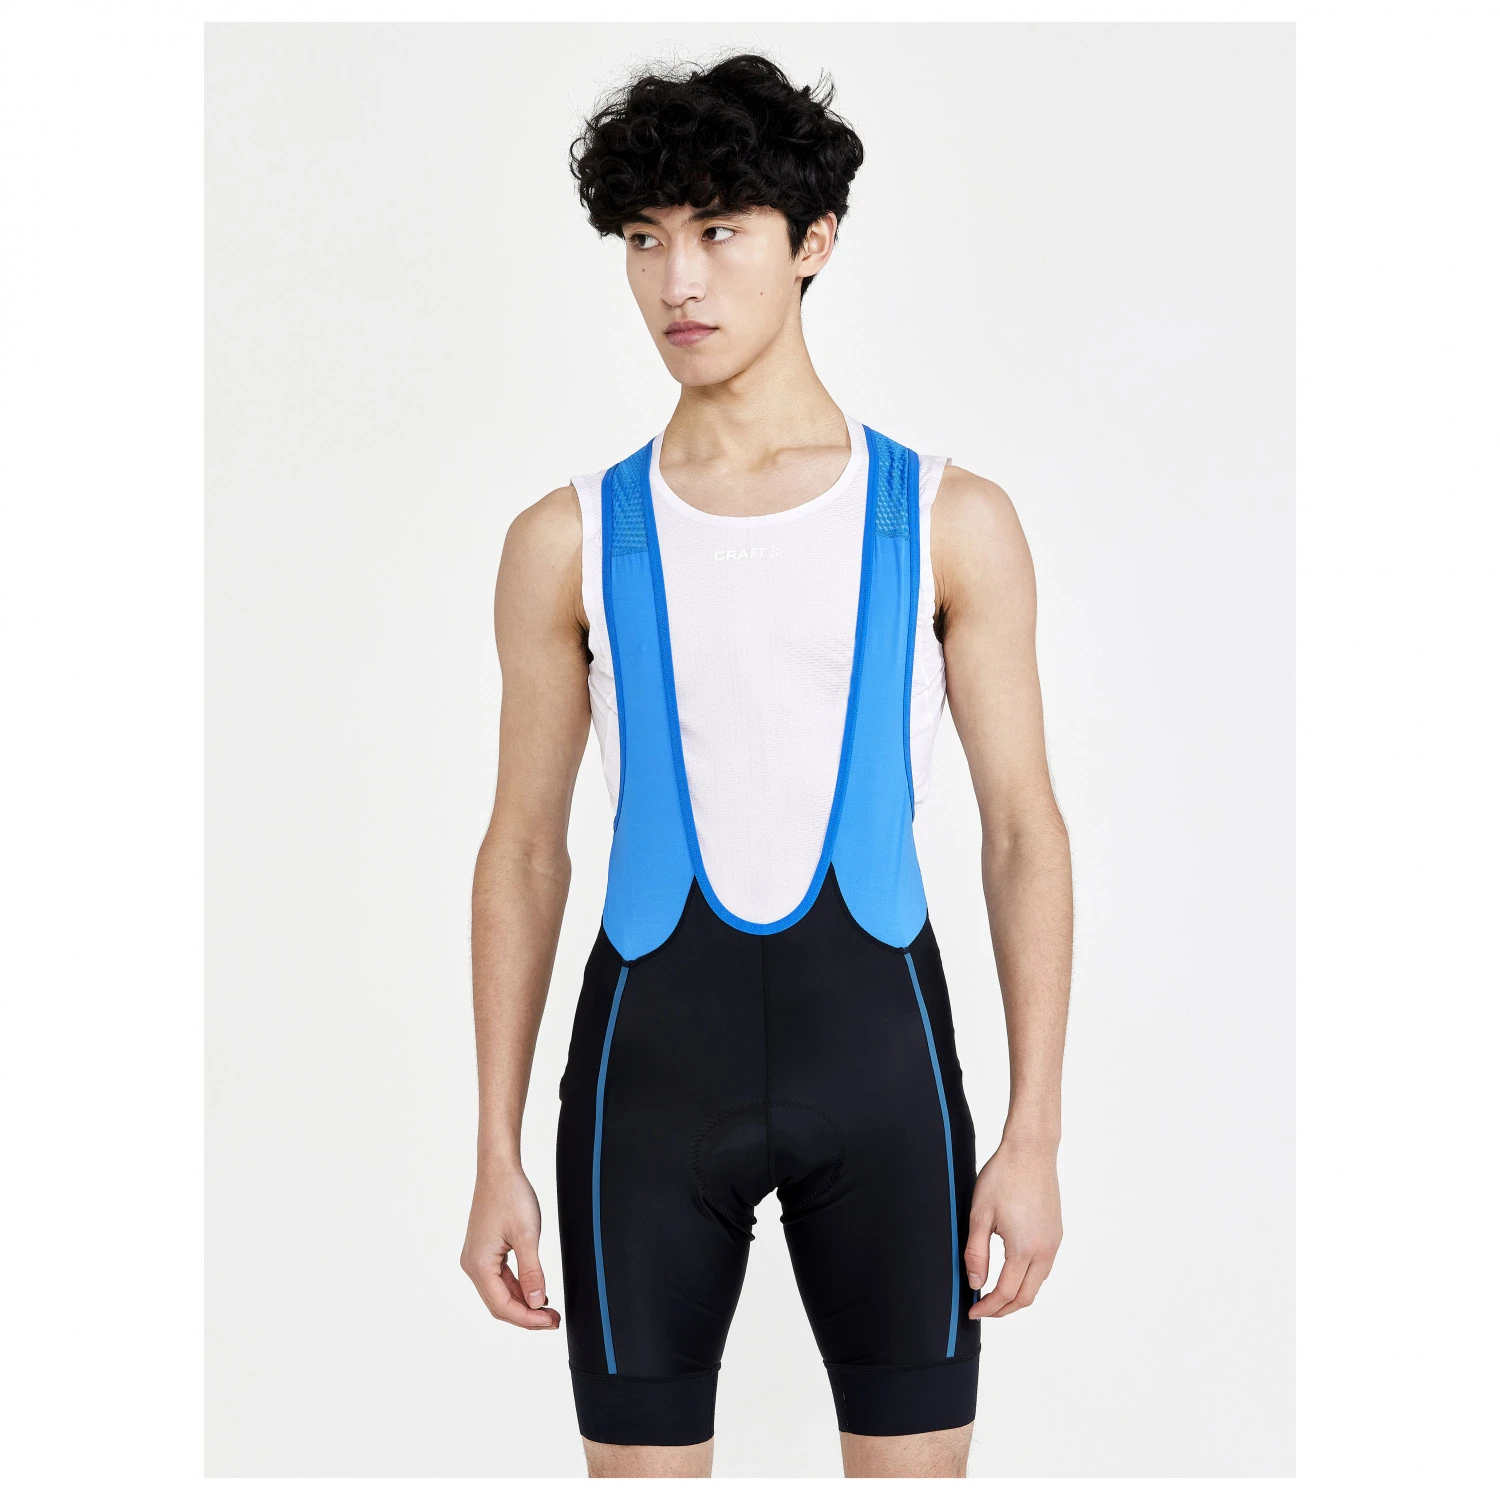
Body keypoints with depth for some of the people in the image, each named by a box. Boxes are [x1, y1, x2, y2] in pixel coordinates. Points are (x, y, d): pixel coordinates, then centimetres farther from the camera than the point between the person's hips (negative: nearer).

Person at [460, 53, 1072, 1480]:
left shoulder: (950, 521, 2)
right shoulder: (569, 541, 4)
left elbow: (1024, 830, 2)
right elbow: (524, 849, 7)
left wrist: (1034, 1136, -4)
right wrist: (498, 1157, 4)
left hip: (878, 1040, 0)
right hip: (652, 1046, 1)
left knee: (915, 1460, 5)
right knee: (641, 1457, 6)